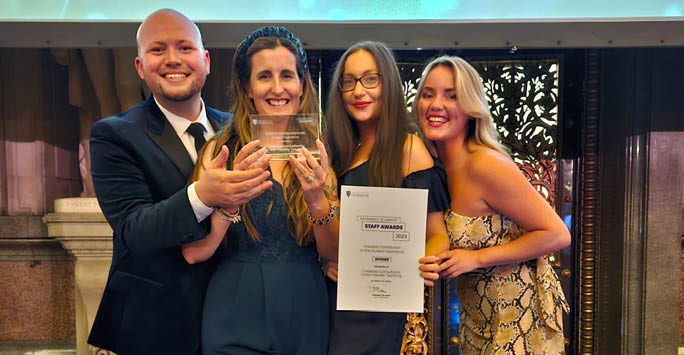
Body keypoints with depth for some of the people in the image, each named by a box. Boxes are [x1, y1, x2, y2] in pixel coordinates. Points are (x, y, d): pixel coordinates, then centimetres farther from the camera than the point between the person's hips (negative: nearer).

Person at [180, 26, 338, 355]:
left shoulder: (318, 154, -2)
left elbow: (333, 253, -3)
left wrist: (318, 200, -20)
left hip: (306, 317, 2)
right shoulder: (221, 150, -6)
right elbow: (193, 252, -11)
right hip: (237, 319, -2)